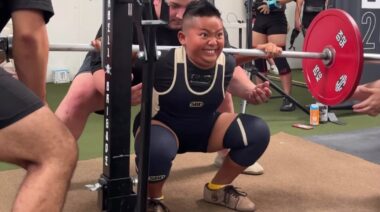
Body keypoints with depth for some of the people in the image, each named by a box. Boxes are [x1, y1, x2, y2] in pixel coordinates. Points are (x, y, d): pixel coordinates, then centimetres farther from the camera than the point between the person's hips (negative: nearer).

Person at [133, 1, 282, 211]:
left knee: (257, 131, -10)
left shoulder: (226, 63, -15)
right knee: (157, 149, -41)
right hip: (162, 125, -5)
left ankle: (217, 188, 13)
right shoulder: (164, 62, -29)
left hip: (205, 127, 5)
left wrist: (254, 93, -16)